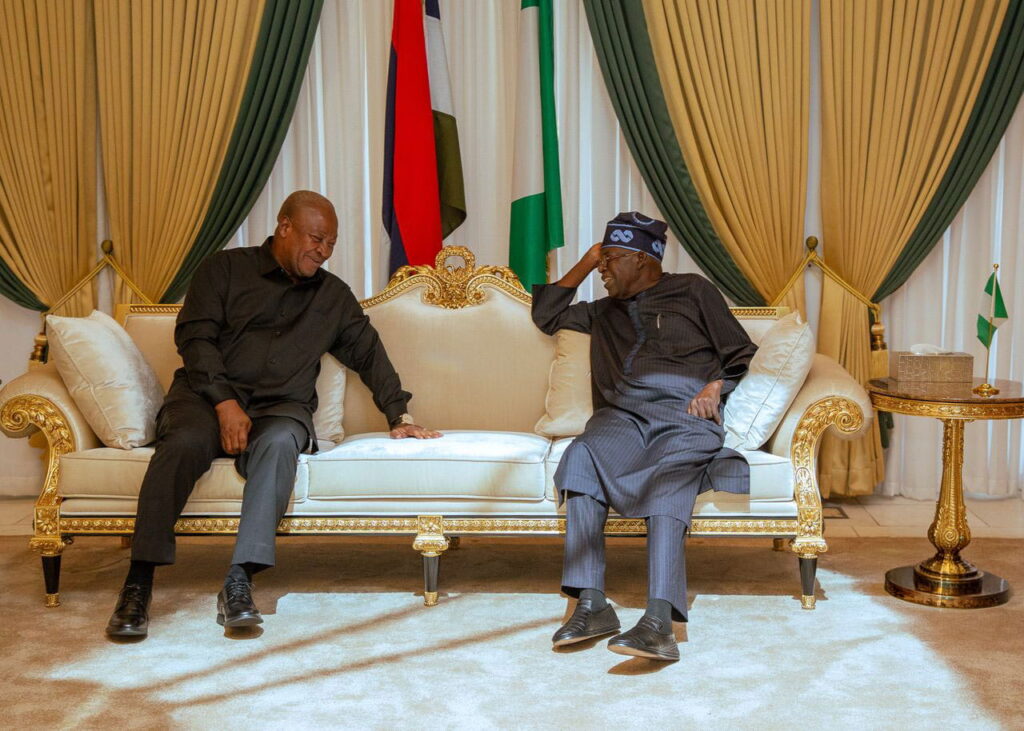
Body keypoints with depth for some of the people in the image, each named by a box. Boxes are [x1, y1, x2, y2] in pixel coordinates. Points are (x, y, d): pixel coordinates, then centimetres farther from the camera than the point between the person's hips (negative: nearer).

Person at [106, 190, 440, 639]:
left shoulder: (334, 295, 21)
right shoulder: (225, 269, 10)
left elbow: (369, 353, 26)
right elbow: (194, 335, -1)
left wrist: (398, 417, 15)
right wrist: (225, 402, -15)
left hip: (280, 407, 2)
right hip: (207, 396, -1)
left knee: (279, 443, -36)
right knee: (185, 441, -37)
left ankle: (238, 582, -41)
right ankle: (138, 584, -34)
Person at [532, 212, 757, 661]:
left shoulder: (692, 291, 21)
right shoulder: (605, 313, 35)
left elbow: (742, 355, 19)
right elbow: (546, 316, 40)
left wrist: (713, 388, -2)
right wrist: (585, 264, 34)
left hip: (684, 417, -3)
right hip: (622, 415, 3)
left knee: (667, 481, -38)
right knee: (583, 455, -34)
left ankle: (659, 623, -53)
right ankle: (591, 605, -38)